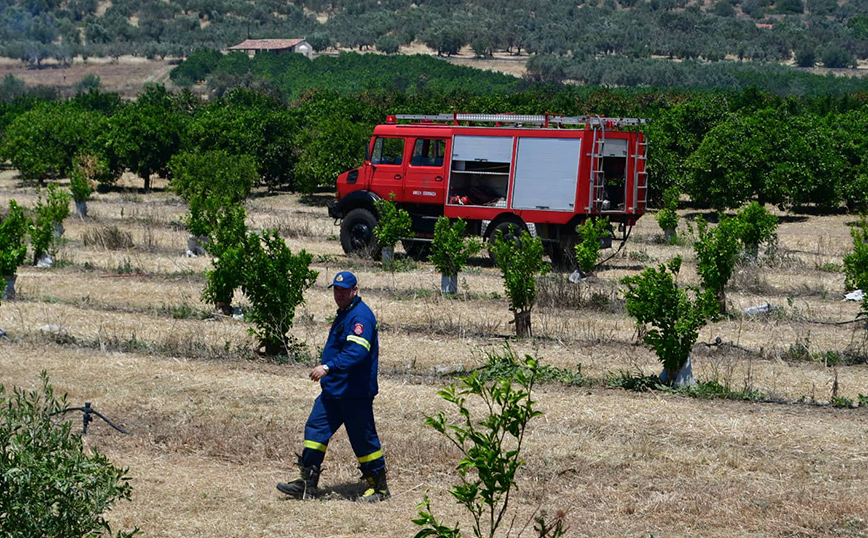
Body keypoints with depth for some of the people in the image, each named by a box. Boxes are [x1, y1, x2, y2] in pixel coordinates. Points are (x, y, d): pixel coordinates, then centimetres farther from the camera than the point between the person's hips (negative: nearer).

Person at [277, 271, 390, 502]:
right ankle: (307, 484, 10)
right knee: (315, 428, 6)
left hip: (355, 394, -10)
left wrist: (328, 367, -34)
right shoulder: (344, 314, 16)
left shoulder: (360, 316, -17)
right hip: (333, 390, 10)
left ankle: (379, 487, 11)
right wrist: (327, 369, 20)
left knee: (363, 438, -2)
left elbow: (356, 351, -29)